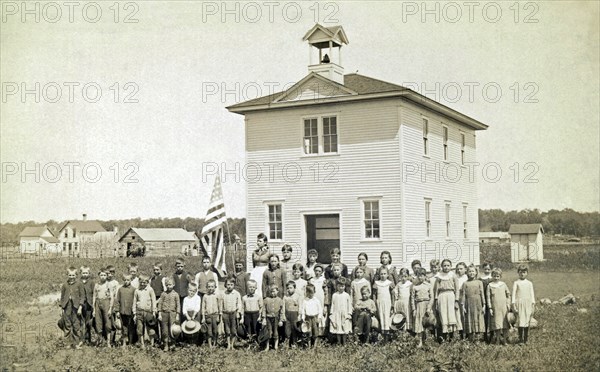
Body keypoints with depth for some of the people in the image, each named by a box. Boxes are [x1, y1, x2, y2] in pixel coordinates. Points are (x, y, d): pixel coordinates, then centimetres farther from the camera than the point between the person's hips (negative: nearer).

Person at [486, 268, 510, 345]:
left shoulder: (503, 284, 5)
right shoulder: (490, 285, 1)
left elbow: (508, 294, 13)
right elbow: (488, 297, 1)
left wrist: (508, 304, 5)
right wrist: (490, 308, -3)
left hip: (503, 307, 1)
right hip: (495, 307, -1)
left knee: (504, 323, 2)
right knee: (497, 323, -2)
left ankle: (504, 338, 10)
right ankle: (497, 338, 7)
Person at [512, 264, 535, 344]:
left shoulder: (529, 283, 10)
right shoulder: (516, 283, 4)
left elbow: (532, 294, 10)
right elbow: (513, 293, 1)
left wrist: (533, 304, 4)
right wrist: (513, 304, -6)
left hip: (528, 304, 2)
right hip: (519, 303, -2)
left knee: (527, 321, 0)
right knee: (520, 321, -6)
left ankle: (525, 339, 8)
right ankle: (520, 339, 0)